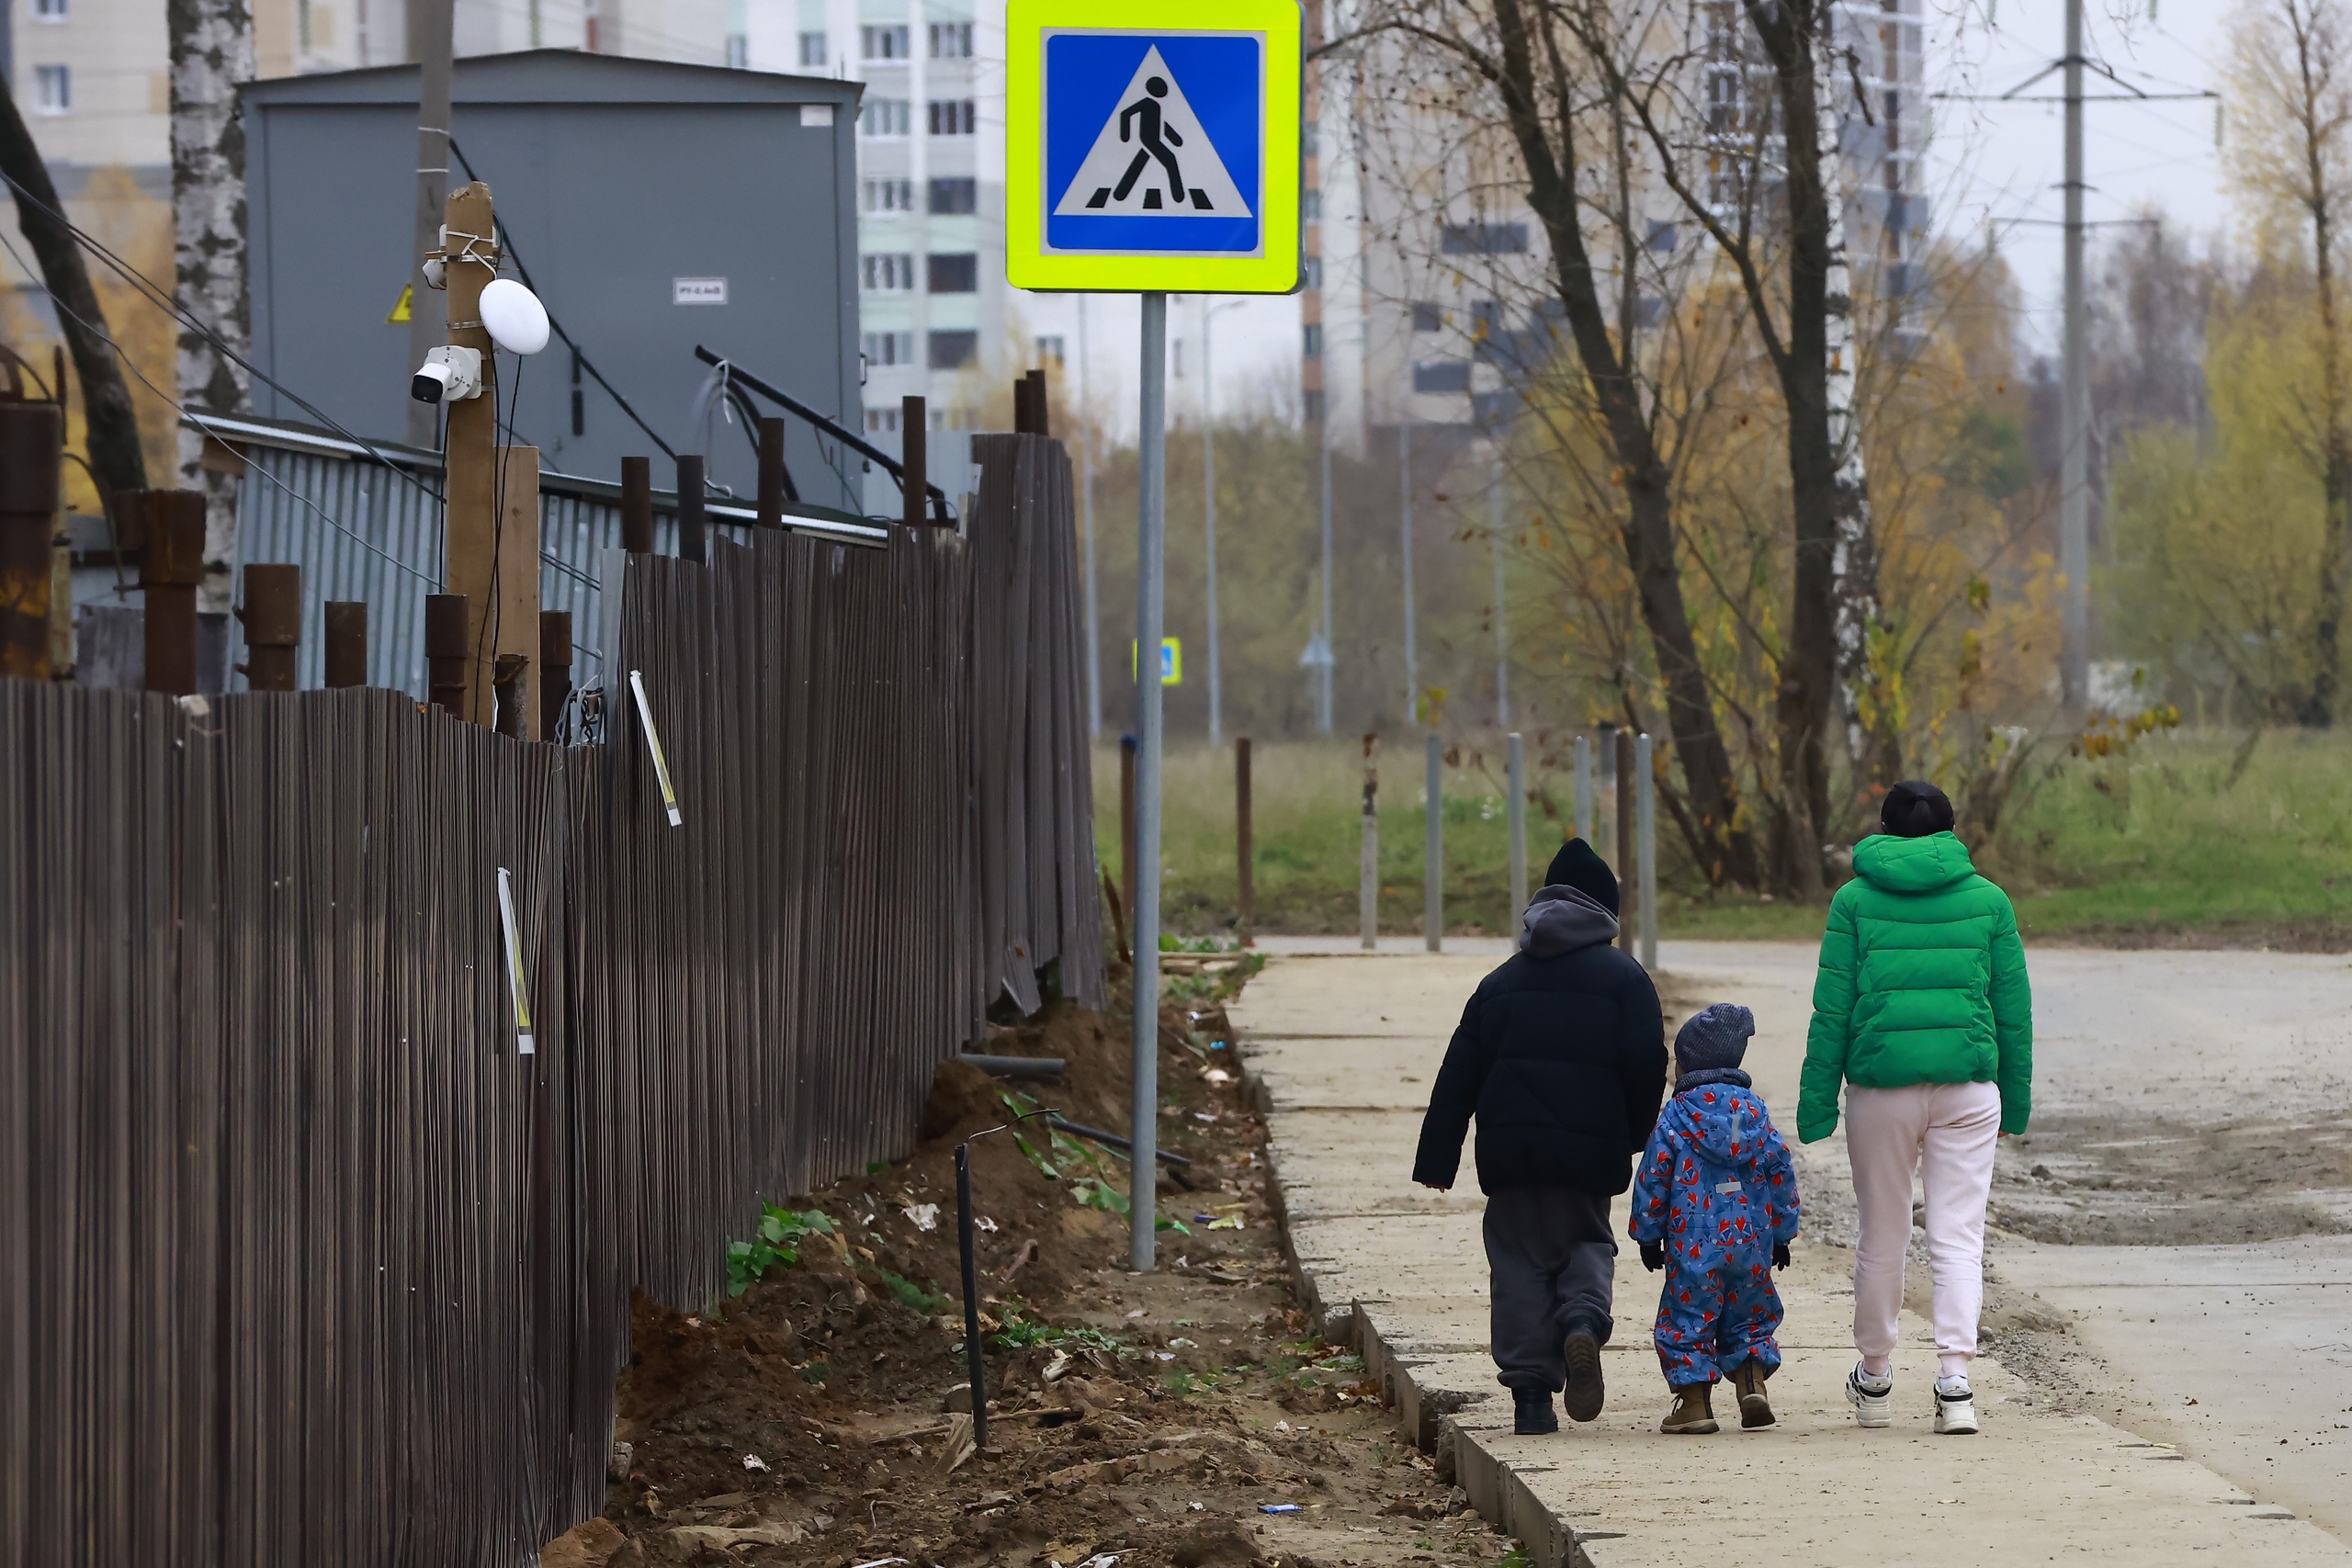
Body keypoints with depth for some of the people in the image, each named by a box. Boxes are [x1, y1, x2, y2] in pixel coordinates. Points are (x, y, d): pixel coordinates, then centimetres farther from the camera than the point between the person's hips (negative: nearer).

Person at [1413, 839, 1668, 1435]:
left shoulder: (1502, 981, 13)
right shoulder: (1622, 978, 1)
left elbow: (1458, 1077, 10)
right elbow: (1645, 1064, -9)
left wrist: (1437, 1159, 11)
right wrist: (1635, 1137, 6)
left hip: (1508, 1150, 2)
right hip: (1587, 1151, -2)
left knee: (1519, 1259, 8)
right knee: (1587, 1243, 15)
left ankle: (1530, 1393, 0)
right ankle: (1583, 1319, -18)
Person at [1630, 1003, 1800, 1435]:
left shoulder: (1677, 1116, -4)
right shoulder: (1754, 1109, 7)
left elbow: (1653, 1178, -3)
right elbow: (1780, 1170, 8)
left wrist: (1649, 1236, 7)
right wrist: (1782, 1233, 16)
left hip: (1693, 1243, -4)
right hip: (1752, 1241, 4)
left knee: (1687, 1322, 4)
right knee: (1749, 1318, 16)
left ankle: (1694, 1402, 1)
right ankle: (1752, 1383, -1)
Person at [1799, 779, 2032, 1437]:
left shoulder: (1856, 899, 2)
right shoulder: (1987, 900, 5)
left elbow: (1832, 1008, 0)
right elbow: (2014, 1006, 7)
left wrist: (1816, 1102, 3)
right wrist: (2017, 1098, 15)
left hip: (1882, 1087, 0)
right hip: (1968, 1085, 0)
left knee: (1882, 1236, 13)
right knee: (1959, 1238, 0)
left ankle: (1875, 1379, 27)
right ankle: (1954, 1381, -14)